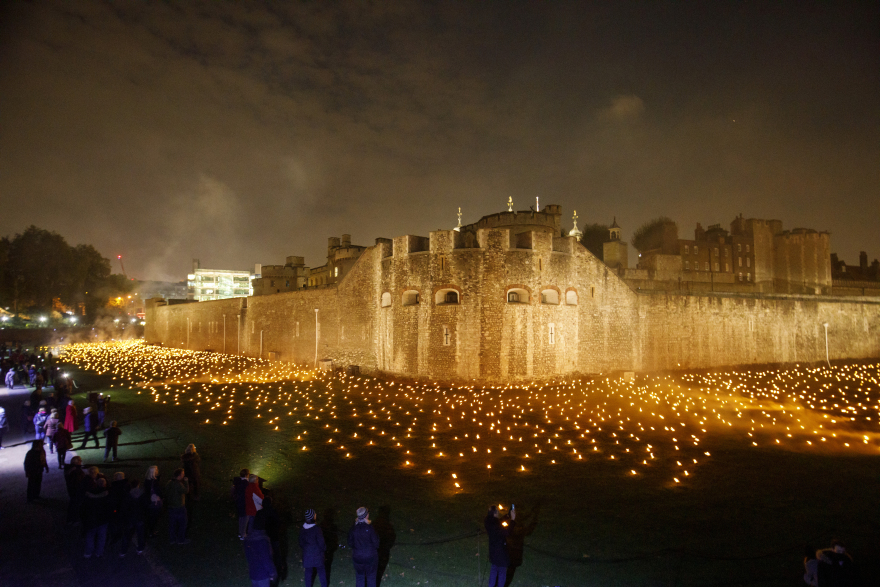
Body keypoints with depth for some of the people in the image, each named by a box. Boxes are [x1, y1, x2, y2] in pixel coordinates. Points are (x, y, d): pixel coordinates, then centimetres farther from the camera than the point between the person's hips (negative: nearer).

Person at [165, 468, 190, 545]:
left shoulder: (168, 483, 1)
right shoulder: (178, 484, -26)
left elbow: (166, 495, 9)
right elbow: (186, 490, -20)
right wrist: (186, 482, -14)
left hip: (171, 506, 7)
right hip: (179, 507, -7)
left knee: (172, 524, 16)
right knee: (182, 524, 8)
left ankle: (172, 539, 25)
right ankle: (181, 539, 17)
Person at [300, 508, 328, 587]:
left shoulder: (302, 530, -9)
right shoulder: (316, 529, -24)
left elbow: (301, 544, 3)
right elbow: (321, 543, -17)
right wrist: (324, 549, 3)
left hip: (307, 555, 3)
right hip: (317, 555, -3)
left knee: (308, 572, 17)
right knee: (321, 570, 17)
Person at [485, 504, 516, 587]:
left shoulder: (490, 521, -7)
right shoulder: (495, 525, -34)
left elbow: (501, 520, 9)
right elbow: (507, 532, -36)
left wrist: (509, 515, 0)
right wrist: (512, 519, -34)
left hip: (493, 551, 9)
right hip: (500, 552, -9)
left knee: (494, 569, 26)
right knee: (502, 571, 13)